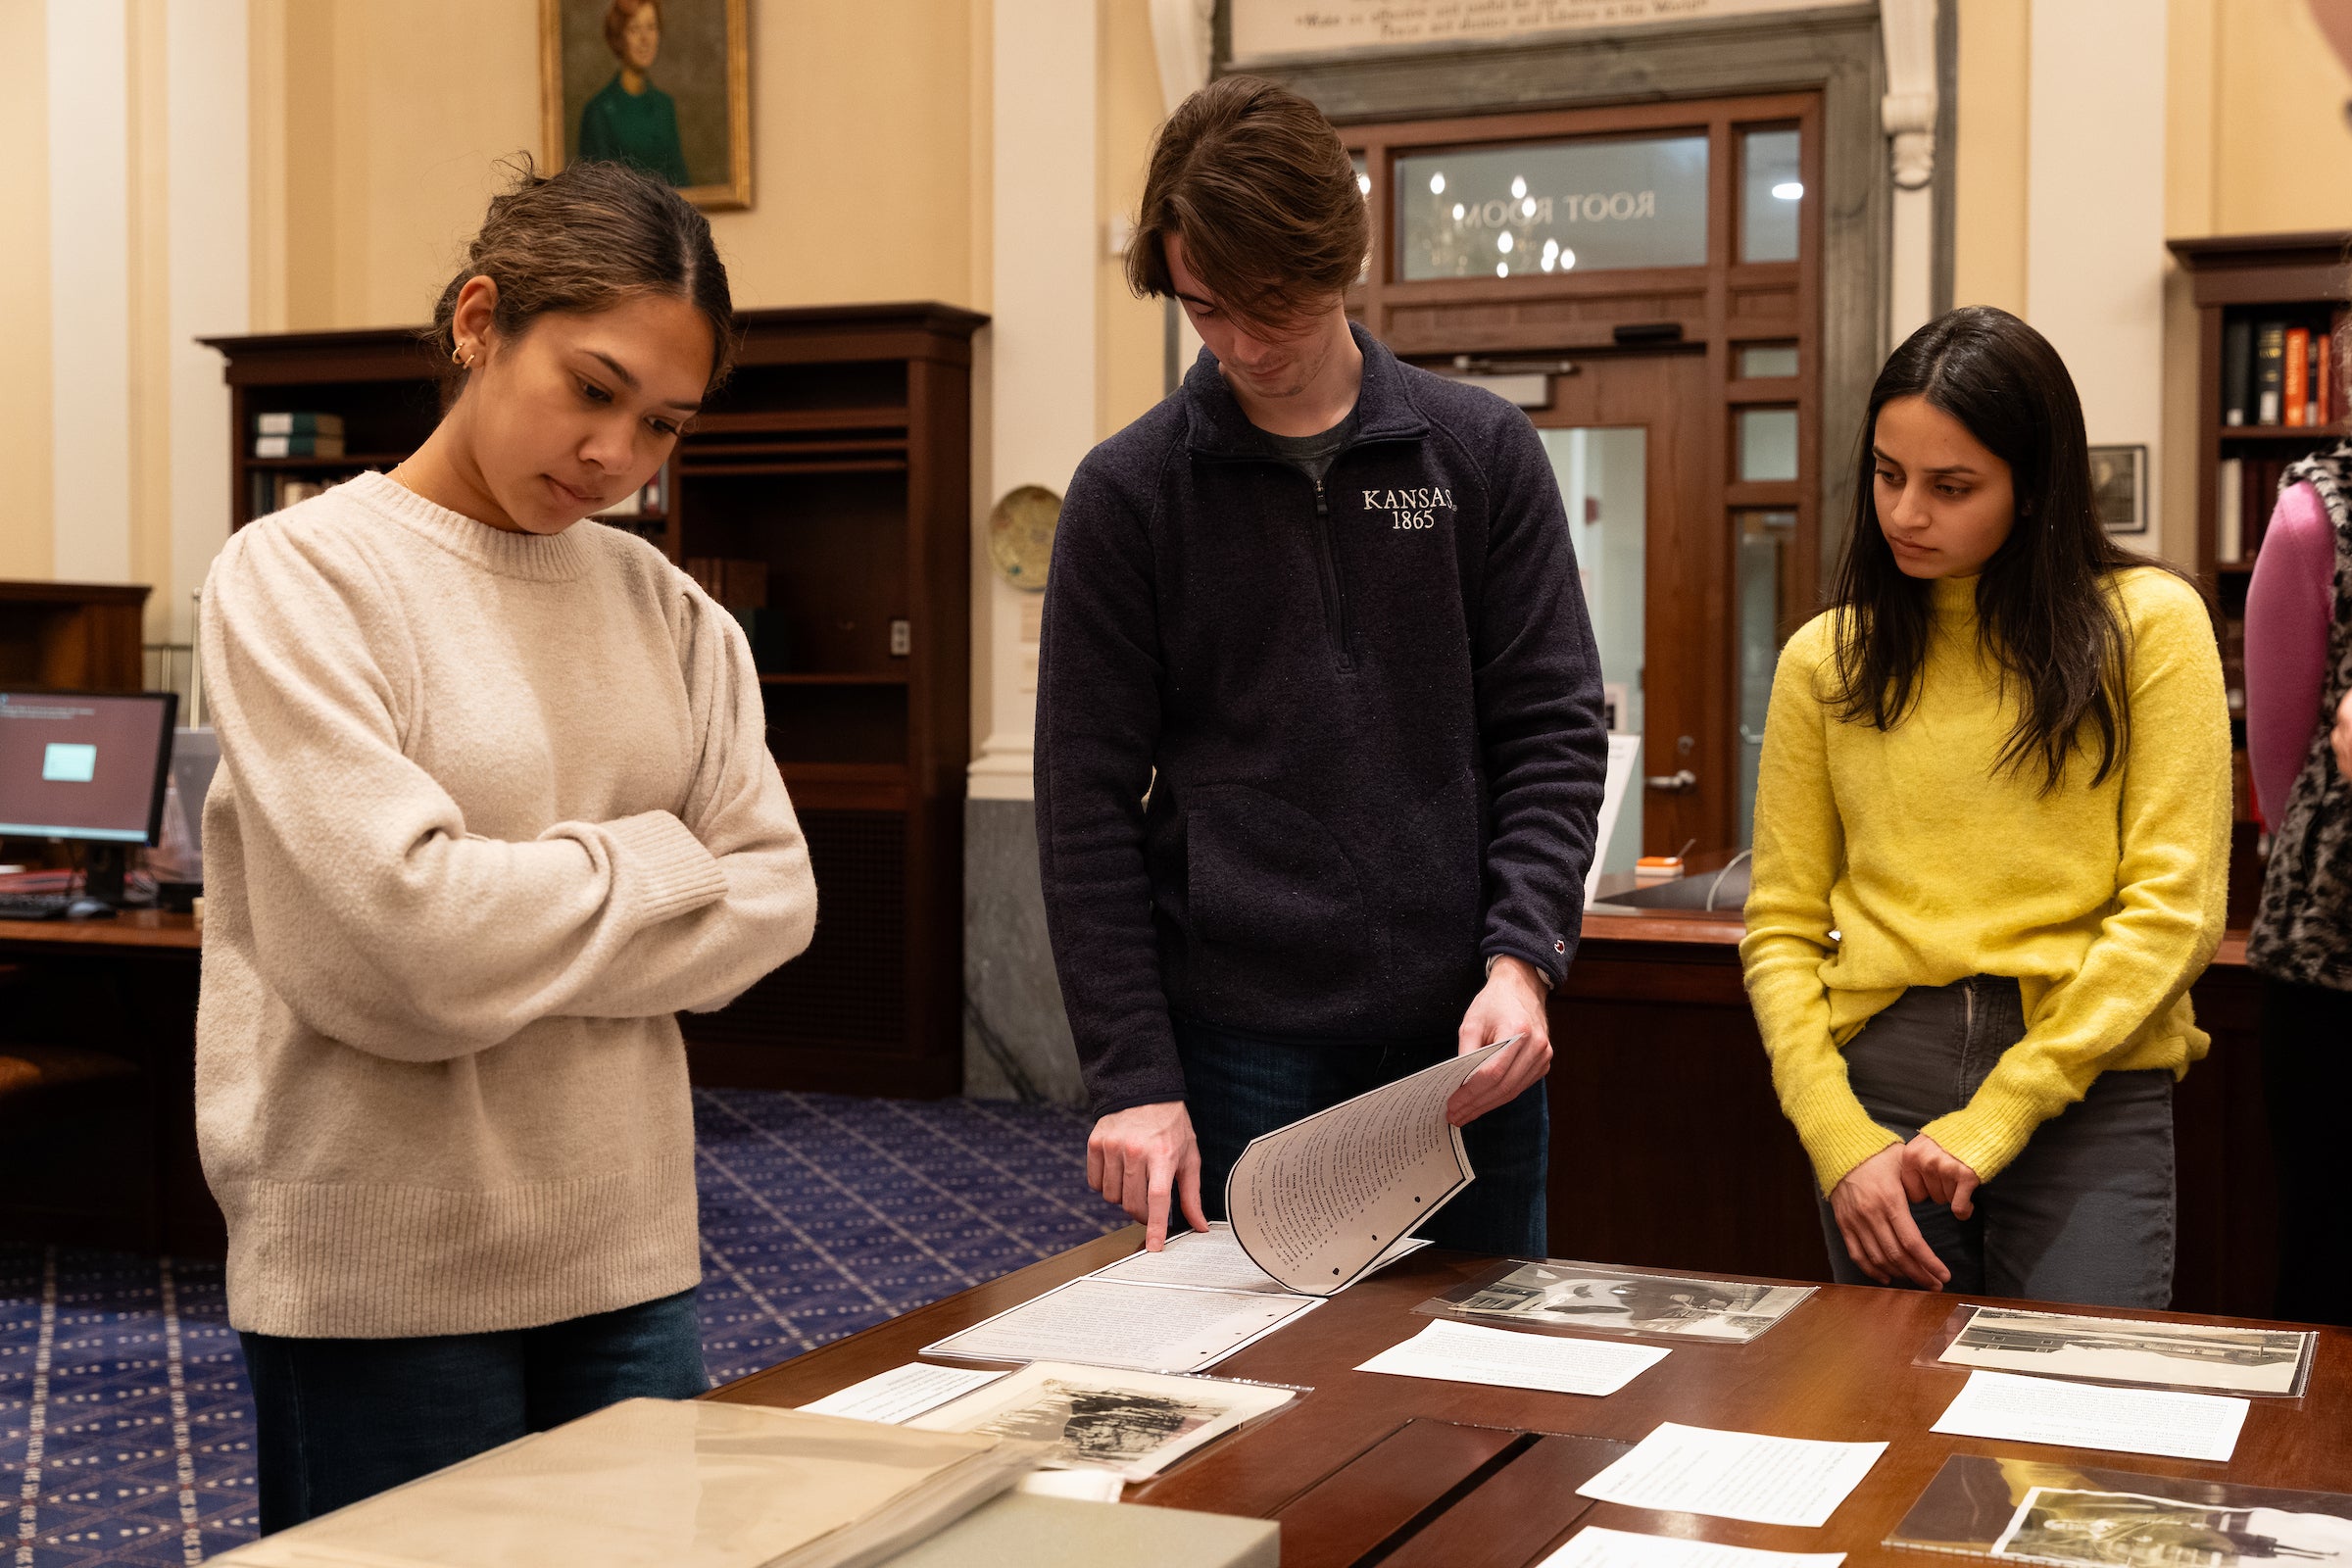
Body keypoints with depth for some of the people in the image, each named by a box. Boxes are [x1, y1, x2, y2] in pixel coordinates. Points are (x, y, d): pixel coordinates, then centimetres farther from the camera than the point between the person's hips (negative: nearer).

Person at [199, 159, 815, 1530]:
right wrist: (654, 863, -6)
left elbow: (774, 898, 1)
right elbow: (404, 934, -20)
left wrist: (519, 930, -10)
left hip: (629, 1249, 5)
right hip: (383, 1276, -5)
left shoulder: (665, 608, 8)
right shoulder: (299, 576, -8)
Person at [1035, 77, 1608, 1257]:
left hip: (1467, 1043, 2)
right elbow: (1089, 804, -2)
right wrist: (1134, 1077, -8)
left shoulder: (1483, 454, 4)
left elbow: (1551, 730, 2)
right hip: (1238, 1049, -1)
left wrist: (1520, 957, -13)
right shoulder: (1128, 492, 0)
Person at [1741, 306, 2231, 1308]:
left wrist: (1991, 1122, -11)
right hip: (1875, 1082, 2)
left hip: (2088, 1085, -2)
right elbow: (1781, 928, 7)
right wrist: (1839, 1142, -8)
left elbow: (2174, 908, -5)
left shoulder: (2149, 623, 1)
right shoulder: (1825, 658, 9)